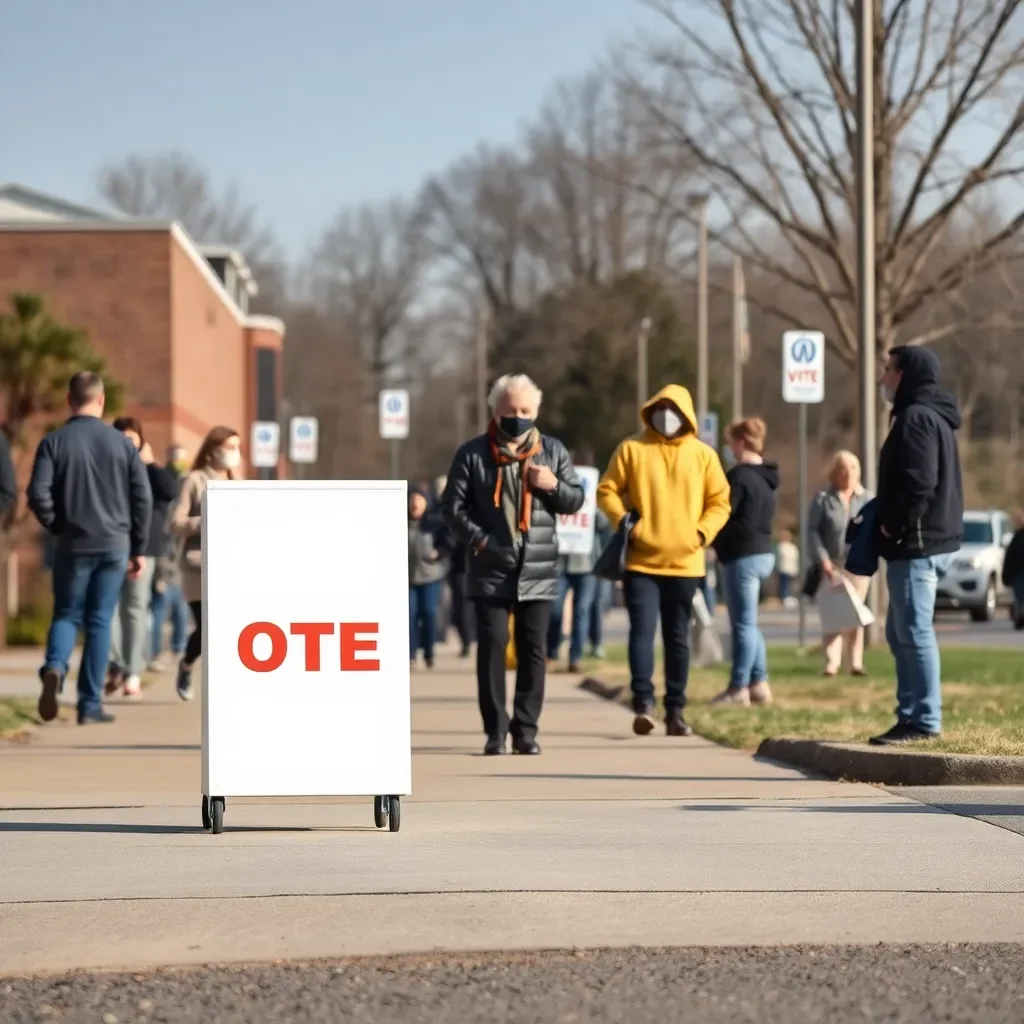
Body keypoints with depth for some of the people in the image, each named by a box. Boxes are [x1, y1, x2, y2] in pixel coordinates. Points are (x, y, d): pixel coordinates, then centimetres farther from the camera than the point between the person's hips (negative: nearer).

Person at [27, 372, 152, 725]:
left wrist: (57, 527, 4)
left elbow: (38, 494, -12)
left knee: (66, 615, 11)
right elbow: (143, 498, 1)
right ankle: (90, 704, 4)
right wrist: (138, 549, 8)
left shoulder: (54, 442, -3)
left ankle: (55, 667, -20)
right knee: (100, 621, 6)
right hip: (114, 545, 1)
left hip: (73, 545, -1)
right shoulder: (122, 443, 1)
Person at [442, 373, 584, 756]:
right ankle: (496, 730, 2)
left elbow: (575, 500, 12)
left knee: (533, 650, 3)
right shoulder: (473, 454, 2)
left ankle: (526, 729, 11)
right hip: (490, 570, -2)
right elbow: (453, 505, 0)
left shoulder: (552, 451, 9)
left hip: (537, 571, 2)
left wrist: (554, 485, -9)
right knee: (492, 645, -4)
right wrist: (477, 538, -14)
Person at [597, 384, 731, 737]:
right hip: (641, 561, -2)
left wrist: (703, 531, -7)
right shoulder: (632, 449, 1)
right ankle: (643, 703, -14)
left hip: (685, 563, 2)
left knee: (678, 638, 8)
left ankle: (675, 711, 14)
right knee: (642, 631, -11)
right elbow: (607, 490, 3)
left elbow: (719, 501, 8)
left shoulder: (703, 454, 5)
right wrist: (622, 521, -13)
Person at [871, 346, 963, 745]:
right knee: (901, 633, 14)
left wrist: (893, 526, -14)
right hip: (928, 540, 11)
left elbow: (919, 482, -24)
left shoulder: (916, 417, -14)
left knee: (914, 632, -8)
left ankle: (925, 720, -7)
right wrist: (891, 522, 14)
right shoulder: (933, 416, 18)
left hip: (916, 544, -11)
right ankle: (911, 716, 17)